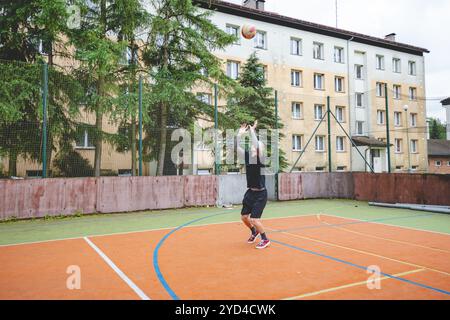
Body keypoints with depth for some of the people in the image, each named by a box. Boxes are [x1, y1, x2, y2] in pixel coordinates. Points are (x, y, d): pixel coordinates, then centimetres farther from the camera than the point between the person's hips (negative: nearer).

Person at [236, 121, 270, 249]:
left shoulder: (260, 159, -16)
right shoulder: (247, 157, 1)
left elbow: (256, 146, -31)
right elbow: (237, 147, -2)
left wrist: (252, 130, -24)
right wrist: (240, 133, -9)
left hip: (260, 194, -7)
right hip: (250, 192, 7)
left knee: (254, 218, -11)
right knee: (244, 216, 14)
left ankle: (265, 239, 10)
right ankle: (254, 232, 42)